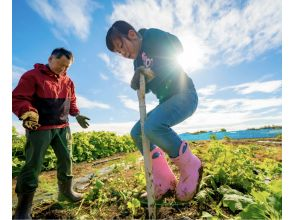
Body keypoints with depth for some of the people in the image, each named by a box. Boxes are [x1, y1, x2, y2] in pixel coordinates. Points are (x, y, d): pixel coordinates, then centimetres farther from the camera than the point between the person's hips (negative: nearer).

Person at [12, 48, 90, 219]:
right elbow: (18, 98, -11)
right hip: (39, 128, -5)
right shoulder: (33, 75, -6)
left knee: (66, 159, 11)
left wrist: (77, 115, 6)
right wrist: (28, 113, -29)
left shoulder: (68, 81, 11)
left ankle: (66, 191, 32)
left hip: (62, 127, 6)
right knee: (33, 165, 0)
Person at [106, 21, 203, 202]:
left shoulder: (152, 36, -1)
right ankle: (164, 182, 7)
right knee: (137, 132, 0)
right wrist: (137, 84, -3)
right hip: (167, 101, 9)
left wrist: (153, 71, -19)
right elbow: (147, 88, 18)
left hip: (184, 94, -8)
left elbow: (177, 48, -16)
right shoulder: (138, 62, 18)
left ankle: (191, 167, -6)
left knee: (153, 126, -33)